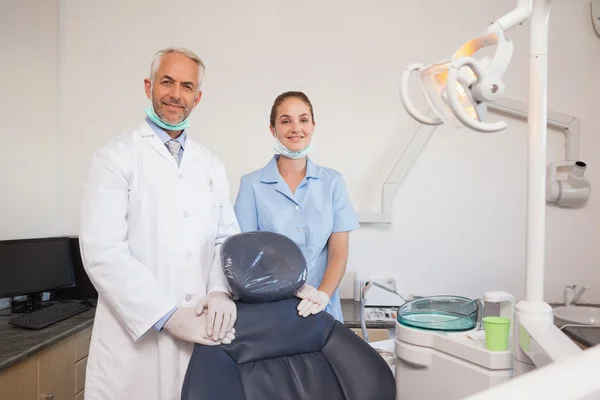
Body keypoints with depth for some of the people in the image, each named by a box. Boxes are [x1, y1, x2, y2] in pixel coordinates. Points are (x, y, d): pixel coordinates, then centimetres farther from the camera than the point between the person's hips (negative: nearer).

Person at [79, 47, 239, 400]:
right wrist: (169, 316, -18)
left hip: (200, 333, 4)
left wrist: (221, 291, -11)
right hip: (136, 335, -4)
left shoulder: (212, 166, 9)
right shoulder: (116, 157, -5)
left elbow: (227, 238, 7)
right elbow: (103, 252, -14)